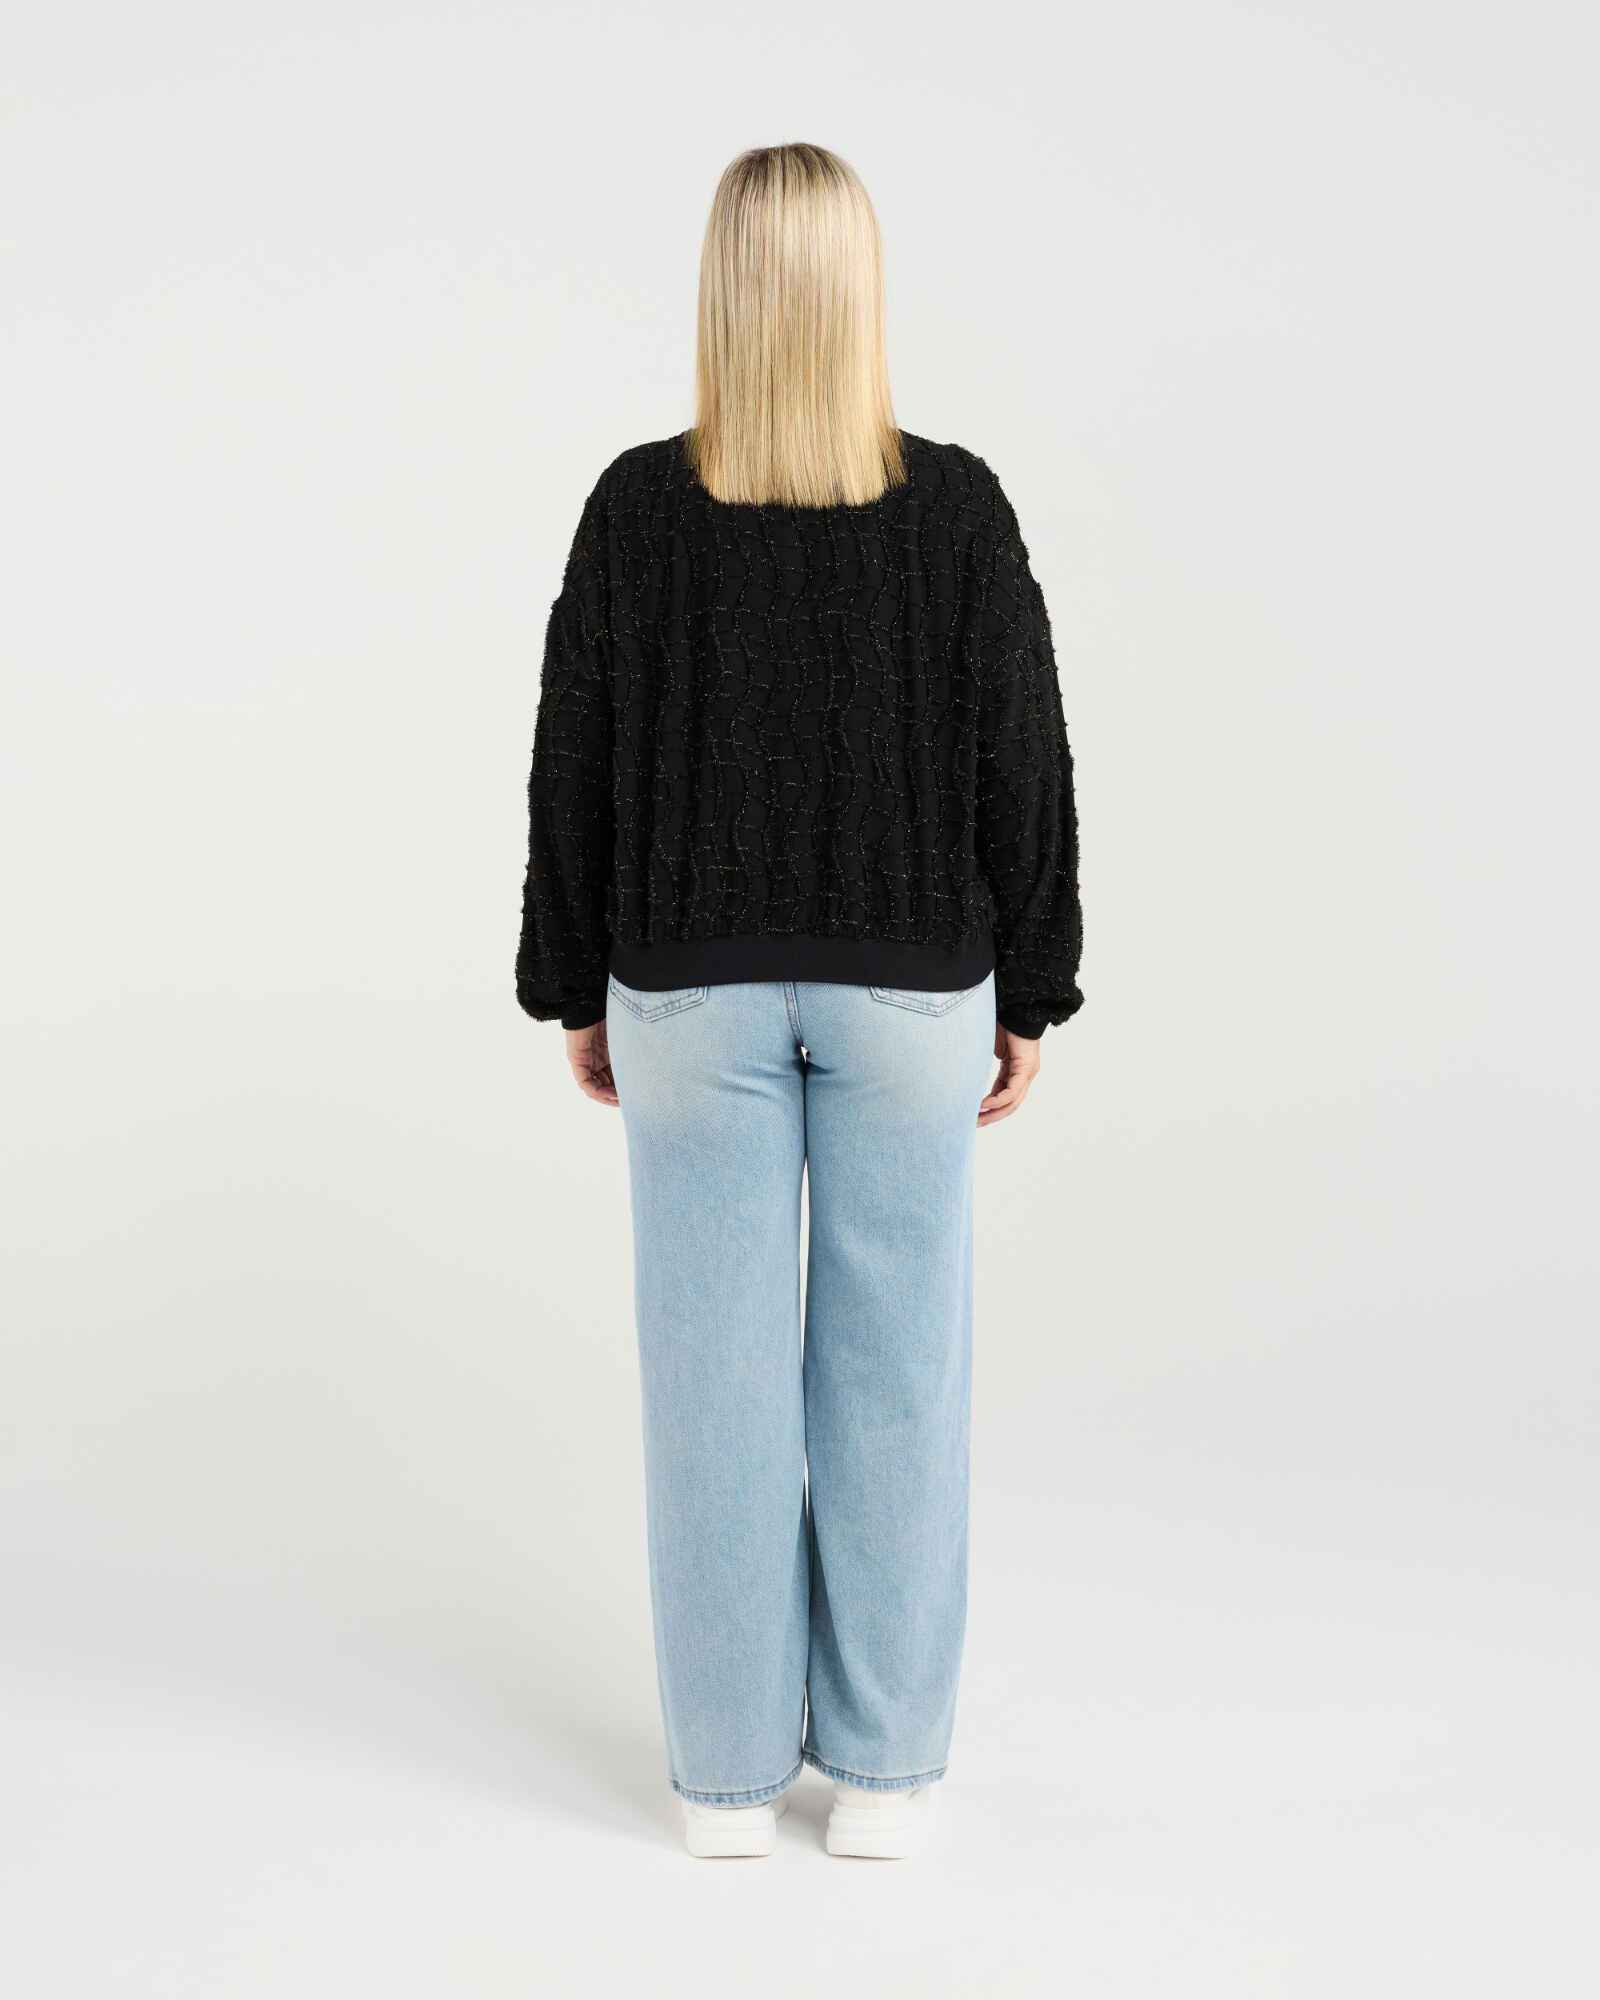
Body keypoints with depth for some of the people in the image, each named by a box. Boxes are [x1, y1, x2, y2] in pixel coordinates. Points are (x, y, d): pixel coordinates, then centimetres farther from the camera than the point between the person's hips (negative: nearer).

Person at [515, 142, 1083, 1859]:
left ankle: (730, 1767, 20)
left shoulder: (637, 506, -8)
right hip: (906, 988, 0)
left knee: (714, 1367, 10)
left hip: (694, 989, 1)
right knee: (895, 1364, 10)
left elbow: (577, 771, -3)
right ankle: (884, 1767, 20)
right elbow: (1021, 772, -6)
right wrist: (1027, 997, 5)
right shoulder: (958, 506, -9)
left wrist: (574, 991, 9)